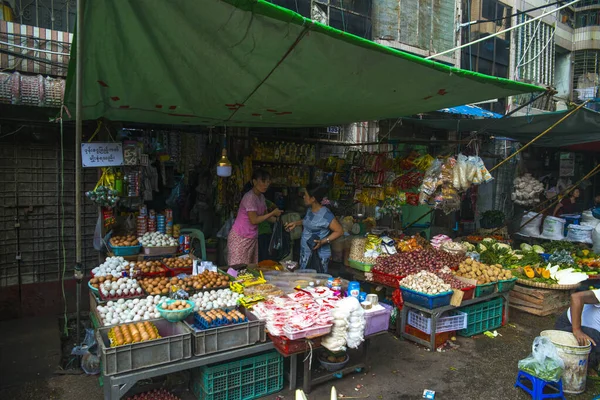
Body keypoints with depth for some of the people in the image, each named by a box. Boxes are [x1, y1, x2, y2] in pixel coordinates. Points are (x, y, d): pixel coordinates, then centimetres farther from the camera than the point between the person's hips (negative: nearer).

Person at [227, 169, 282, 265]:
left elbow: (265, 215, 15)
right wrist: (273, 213, -15)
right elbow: (254, 220, -20)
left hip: (252, 238, 8)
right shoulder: (250, 197, -18)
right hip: (240, 238, -8)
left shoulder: (261, 196, 10)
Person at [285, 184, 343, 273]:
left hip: (318, 256, -8)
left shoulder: (325, 214, -22)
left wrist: (323, 241, -26)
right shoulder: (310, 209, 4)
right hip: (305, 253, 8)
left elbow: (340, 231, -20)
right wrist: (296, 223, 15)